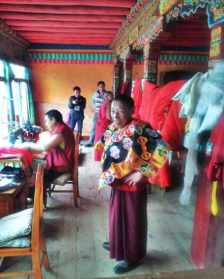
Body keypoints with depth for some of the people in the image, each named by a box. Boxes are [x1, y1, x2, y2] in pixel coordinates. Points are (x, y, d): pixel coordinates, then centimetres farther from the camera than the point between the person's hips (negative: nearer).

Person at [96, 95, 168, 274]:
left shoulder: (138, 129, -24)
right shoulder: (112, 129, 1)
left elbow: (162, 150, -29)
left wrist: (142, 173, -24)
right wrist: (105, 177, 11)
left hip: (133, 184, -7)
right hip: (118, 183, 8)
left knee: (132, 220, 10)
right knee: (118, 215, 24)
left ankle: (133, 257, 30)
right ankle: (118, 244, 48)